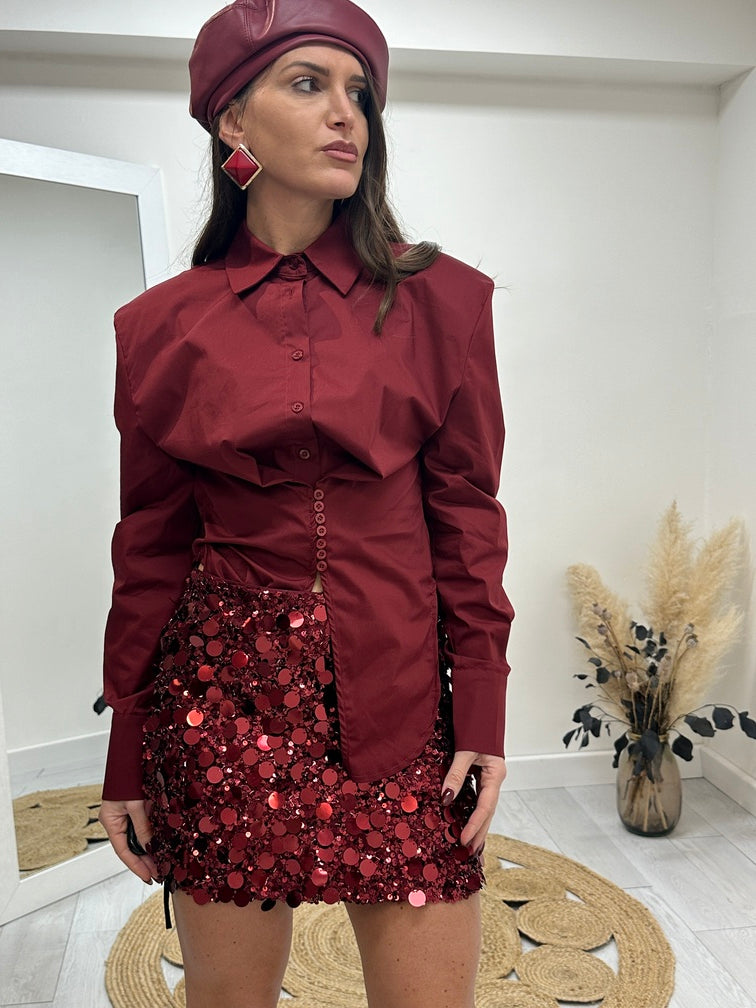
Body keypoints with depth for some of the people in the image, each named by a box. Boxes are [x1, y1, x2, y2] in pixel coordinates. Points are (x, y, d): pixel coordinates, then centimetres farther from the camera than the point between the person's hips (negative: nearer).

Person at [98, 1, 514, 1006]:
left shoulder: (440, 299, 2)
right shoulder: (161, 326, 2)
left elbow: (466, 514, 2)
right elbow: (150, 546, 5)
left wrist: (482, 715, -3)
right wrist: (126, 760, 7)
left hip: (399, 693, 0)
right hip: (226, 695, 1)